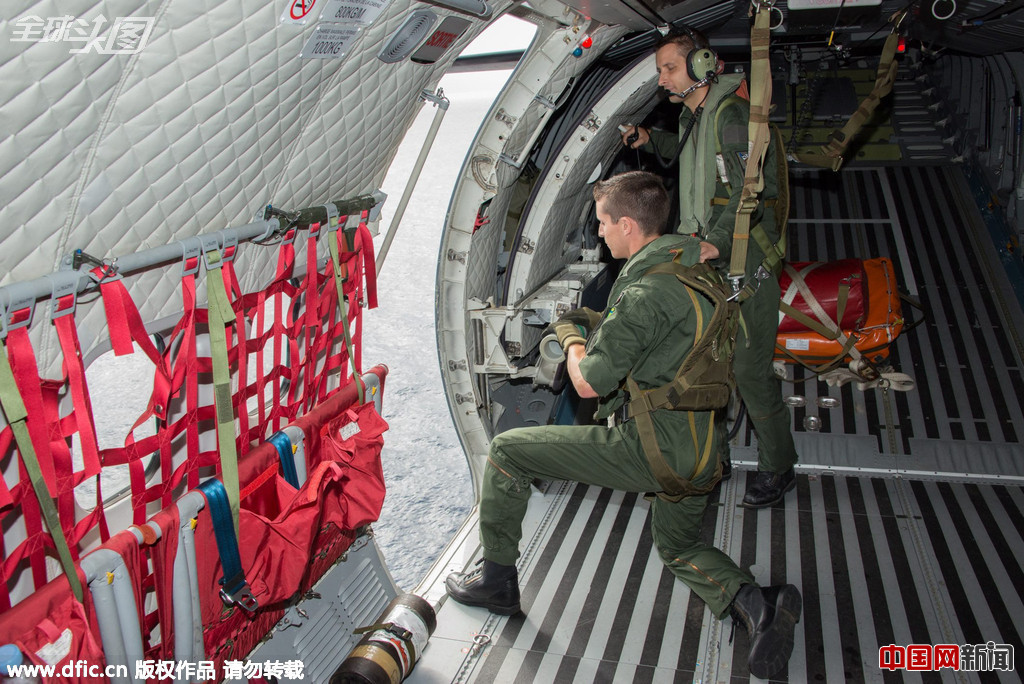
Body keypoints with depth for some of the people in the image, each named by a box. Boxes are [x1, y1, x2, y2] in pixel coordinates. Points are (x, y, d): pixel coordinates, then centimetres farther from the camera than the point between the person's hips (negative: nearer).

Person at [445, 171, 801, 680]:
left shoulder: (646, 290, -22)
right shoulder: (693, 264, 7)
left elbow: (589, 383, -17)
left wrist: (571, 337, 2)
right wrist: (601, 326, 18)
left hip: (652, 447, -9)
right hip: (701, 450, 9)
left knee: (505, 451, 1)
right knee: (678, 549, 31)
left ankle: (496, 578, 14)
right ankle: (756, 603, 4)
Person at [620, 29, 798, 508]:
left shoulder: (732, 112, -16)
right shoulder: (693, 116, 13)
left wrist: (717, 240, -36)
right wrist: (651, 141, 25)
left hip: (744, 262, -9)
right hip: (706, 261, 9)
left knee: (749, 369, -5)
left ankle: (778, 468, 14)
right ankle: (715, 456, 28)